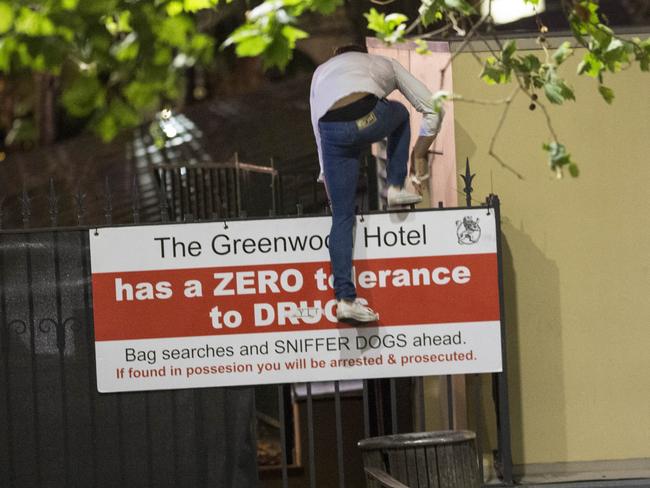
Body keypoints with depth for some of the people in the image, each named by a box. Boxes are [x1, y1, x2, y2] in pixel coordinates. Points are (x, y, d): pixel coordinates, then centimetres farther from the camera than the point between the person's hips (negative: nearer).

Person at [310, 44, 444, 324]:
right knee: (399, 114, 36)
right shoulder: (384, 63, 37)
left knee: (342, 216, 9)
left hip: (333, 129, 2)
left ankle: (345, 298, 2)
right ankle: (395, 188, 27)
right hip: (368, 117, -2)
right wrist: (419, 153, 43)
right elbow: (432, 108, 32)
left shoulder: (321, 73, 41)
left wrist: (327, 179, 43)